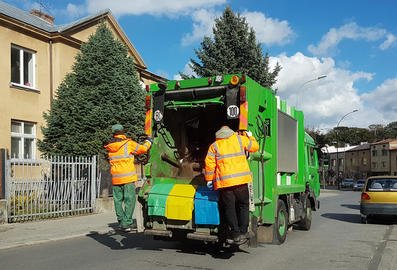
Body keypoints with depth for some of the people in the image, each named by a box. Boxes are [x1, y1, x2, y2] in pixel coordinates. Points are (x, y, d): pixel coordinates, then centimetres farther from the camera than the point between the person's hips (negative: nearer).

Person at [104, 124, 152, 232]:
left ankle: (121, 221, 17)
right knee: (129, 200, -1)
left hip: (115, 178, 5)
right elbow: (143, 149, 3)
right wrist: (148, 141, 21)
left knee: (118, 200, 12)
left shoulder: (110, 147, 10)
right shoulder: (128, 143, -5)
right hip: (128, 178, -5)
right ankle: (126, 223, -4)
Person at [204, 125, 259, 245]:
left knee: (229, 208, 7)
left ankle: (235, 233, 6)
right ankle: (243, 232, 9)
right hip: (241, 180, 1)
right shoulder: (239, 139, 9)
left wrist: (209, 179, 11)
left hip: (224, 182, -1)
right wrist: (250, 136, 35)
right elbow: (255, 147, 18)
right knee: (243, 206, 13)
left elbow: (209, 164, 2)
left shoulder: (214, 146, 8)